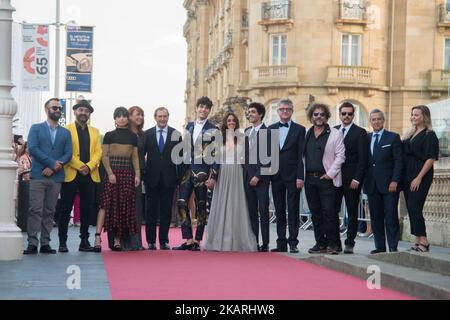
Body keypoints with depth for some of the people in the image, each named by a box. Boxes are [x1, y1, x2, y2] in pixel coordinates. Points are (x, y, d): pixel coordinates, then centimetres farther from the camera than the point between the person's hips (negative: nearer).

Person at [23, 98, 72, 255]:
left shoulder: (65, 133, 16)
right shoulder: (36, 128, 9)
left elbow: (68, 154, 6)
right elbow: (32, 148, -5)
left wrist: (54, 168, -10)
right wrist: (52, 163, -12)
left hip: (56, 177, 3)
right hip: (38, 175, -3)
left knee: (49, 212, 3)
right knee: (35, 210, -9)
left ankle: (45, 243, 4)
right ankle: (32, 243, -10)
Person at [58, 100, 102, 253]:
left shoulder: (95, 132, 17)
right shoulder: (66, 130, 4)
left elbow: (98, 152, 8)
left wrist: (89, 166, -9)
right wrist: (80, 167, -14)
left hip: (90, 175, 4)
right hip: (71, 175, -4)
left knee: (87, 209, 4)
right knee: (66, 209, -1)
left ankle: (84, 241, 10)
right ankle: (62, 242, 3)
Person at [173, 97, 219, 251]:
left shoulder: (213, 130, -1)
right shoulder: (189, 126, 12)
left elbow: (216, 155, -4)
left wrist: (213, 177, -10)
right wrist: (181, 171, 10)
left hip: (202, 172, -4)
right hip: (187, 171, 4)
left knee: (201, 207, 2)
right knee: (182, 204, -4)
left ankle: (197, 241, 9)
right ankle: (188, 240, 1)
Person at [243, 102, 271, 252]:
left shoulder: (267, 132, -5)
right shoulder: (247, 131, 16)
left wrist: (258, 176, -13)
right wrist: (245, 174, 9)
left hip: (261, 177, -6)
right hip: (247, 176, 6)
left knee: (263, 211, -4)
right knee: (252, 211, 6)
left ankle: (265, 244, -2)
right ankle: (254, 242, 9)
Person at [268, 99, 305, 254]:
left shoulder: (299, 130, 2)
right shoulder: (270, 129, 12)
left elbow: (301, 155, -4)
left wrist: (300, 177, -11)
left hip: (292, 176, -3)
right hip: (276, 176, 4)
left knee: (293, 210, -2)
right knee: (279, 211, 7)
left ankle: (293, 242, 1)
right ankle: (281, 243, 11)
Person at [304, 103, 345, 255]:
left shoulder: (335, 134, 1)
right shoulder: (307, 134, 14)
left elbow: (340, 156, -3)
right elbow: (302, 155, 17)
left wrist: (330, 174, -10)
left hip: (326, 178, -5)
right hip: (310, 178, 5)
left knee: (328, 211, -8)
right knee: (315, 212, 7)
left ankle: (332, 244, -2)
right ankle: (320, 243, 12)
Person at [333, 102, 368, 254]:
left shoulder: (360, 133, -1)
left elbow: (362, 159, -6)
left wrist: (356, 179, -12)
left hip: (352, 180, -4)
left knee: (352, 213, 2)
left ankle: (349, 244, 8)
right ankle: (335, 243, 9)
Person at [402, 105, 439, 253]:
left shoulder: (429, 135, -6)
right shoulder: (410, 135, 16)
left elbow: (431, 158, -13)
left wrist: (419, 178, -18)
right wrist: (402, 177, 10)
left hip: (421, 177, -7)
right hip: (408, 177, 8)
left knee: (414, 208, -13)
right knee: (411, 209, 6)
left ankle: (424, 242, -8)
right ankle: (418, 241, 11)